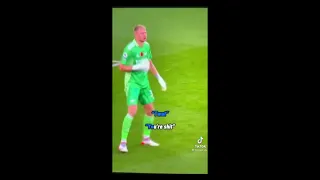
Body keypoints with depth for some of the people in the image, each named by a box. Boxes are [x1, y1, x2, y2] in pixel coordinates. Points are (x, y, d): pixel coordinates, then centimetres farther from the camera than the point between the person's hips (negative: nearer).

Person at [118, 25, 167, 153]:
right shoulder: (130, 48, -18)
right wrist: (138, 67, -23)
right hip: (132, 83, -7)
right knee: (132, 111, -17)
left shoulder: (147, 46, 4)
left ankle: (146, 138, 29)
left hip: (144, 82, 7)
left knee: (150, 110, 11)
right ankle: (123, 143, -6)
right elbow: (121, 67, -13)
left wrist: (159, 78, 14)